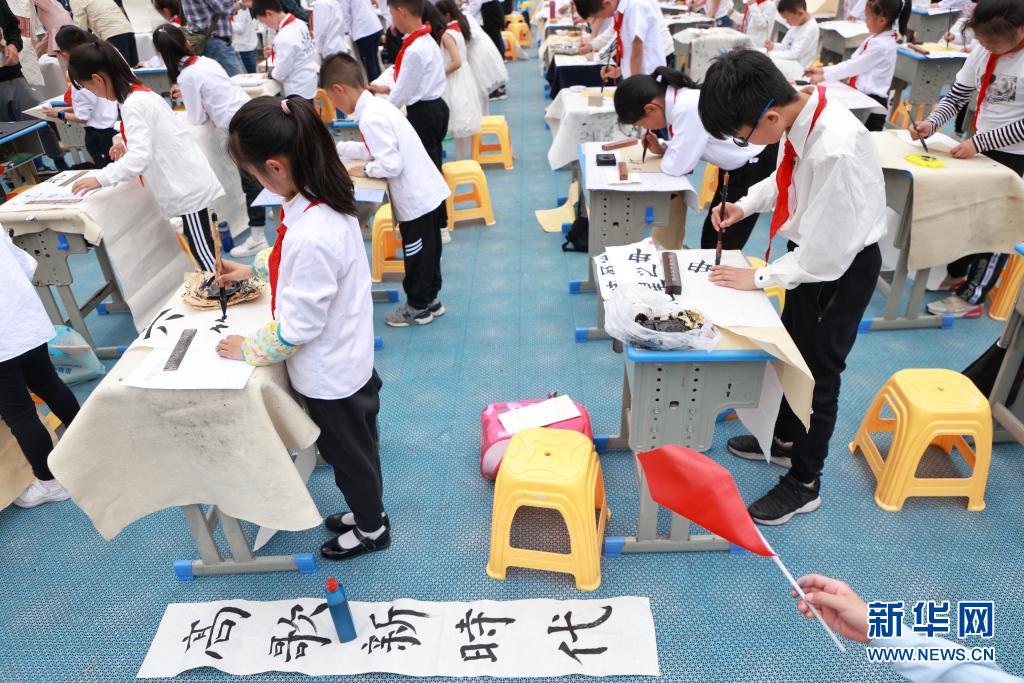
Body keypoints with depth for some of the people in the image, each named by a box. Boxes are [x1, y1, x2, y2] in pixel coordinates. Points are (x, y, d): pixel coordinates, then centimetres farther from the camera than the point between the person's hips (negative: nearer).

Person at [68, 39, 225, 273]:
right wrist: (129, 144, 17)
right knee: (200, 253, 14)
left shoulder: (133, 105, -17)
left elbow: (140, 157, -26)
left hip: (188, 190, -10)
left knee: (204, 256, -4)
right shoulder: (141, 92, 12)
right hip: (189, 184, 10)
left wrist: (100, 179, -19)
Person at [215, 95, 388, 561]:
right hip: (350, 358, 8)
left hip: (329, 374, -8)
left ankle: (371, 529, 42)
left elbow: (297, 325, -26)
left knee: (347, 451, 16)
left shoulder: (310, 236, -36)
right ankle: (365, 510, 51)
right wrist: (251, 269, 20)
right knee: (357, 444, 27)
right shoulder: (326, 200, -6)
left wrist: (250, 349, -11)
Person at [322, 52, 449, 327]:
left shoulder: (371, 118, -21)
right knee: (426, 251, 20)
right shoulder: (377, 105, 9)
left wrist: (366, 170, -9)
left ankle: (418, 307, 22)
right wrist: (337, 148, 24)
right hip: (427, 192, 9)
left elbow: (391, 164, -26)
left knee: (417, 255, 7)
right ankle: (429, 299, 35)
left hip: (416, 200, -9)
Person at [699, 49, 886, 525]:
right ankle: (785, 438, 49)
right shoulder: (799, 113, -13)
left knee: (818, 370, 6)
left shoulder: (836, 152, -37)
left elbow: (826, 254, -29)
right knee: (791, 350, 23)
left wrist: (760, 278, -17)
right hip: (813, 252, 8)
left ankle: (804, 485, 28)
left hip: (843, 267, -8)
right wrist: (745, 206, -4)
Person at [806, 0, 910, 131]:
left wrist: (823, 77, -11)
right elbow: (852, 61, 10)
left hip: (872, 102, -10)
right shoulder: (874, 39, 11)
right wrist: (822, 70, 3)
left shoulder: (881, 45, -18)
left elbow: (855, 66, -16)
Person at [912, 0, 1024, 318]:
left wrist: (978, 143, -23)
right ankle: (956, 274, 38)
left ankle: (971, 298, 12)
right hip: (979, 145, 6)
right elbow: (956, 96, 3)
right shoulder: (982, 52, -4)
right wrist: (931, 123, -15)